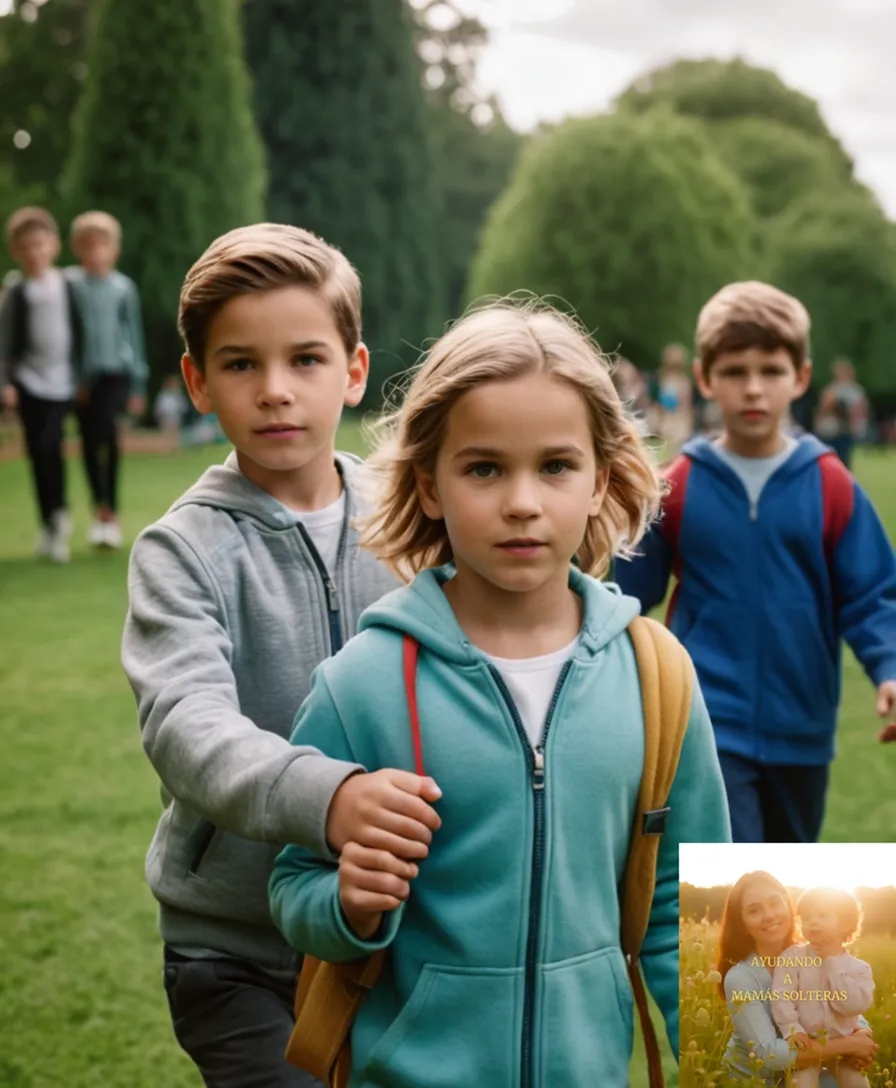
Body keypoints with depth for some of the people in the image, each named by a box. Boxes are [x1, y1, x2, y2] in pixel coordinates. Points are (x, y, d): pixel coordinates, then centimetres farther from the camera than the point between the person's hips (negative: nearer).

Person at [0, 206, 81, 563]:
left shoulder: (66, 286, 4)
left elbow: (77, 332, 10)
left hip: (61, 380, 1)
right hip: (29, 381, -1)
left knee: (51, 446, -5)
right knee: (39, 452, -1)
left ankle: (57, 513, 7)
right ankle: (52, 523, 4)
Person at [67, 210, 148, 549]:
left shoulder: (124, 287, 1)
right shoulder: (71, 284, -1)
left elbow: (134, 335, 6)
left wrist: (138, 386, 7)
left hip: (115, 372, -2)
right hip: (82, 375, 2)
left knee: (107, 432, -20)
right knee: (89, 442, 7)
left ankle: (109, 511, -14)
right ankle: (101, 511, 20)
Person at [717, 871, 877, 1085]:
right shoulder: (740, 978, -21)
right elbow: (767, 1053, -29)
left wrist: (862, 1035, -22)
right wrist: (847, 1045, -27)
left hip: (802, 1074, 5)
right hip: (752, 1081, -5)